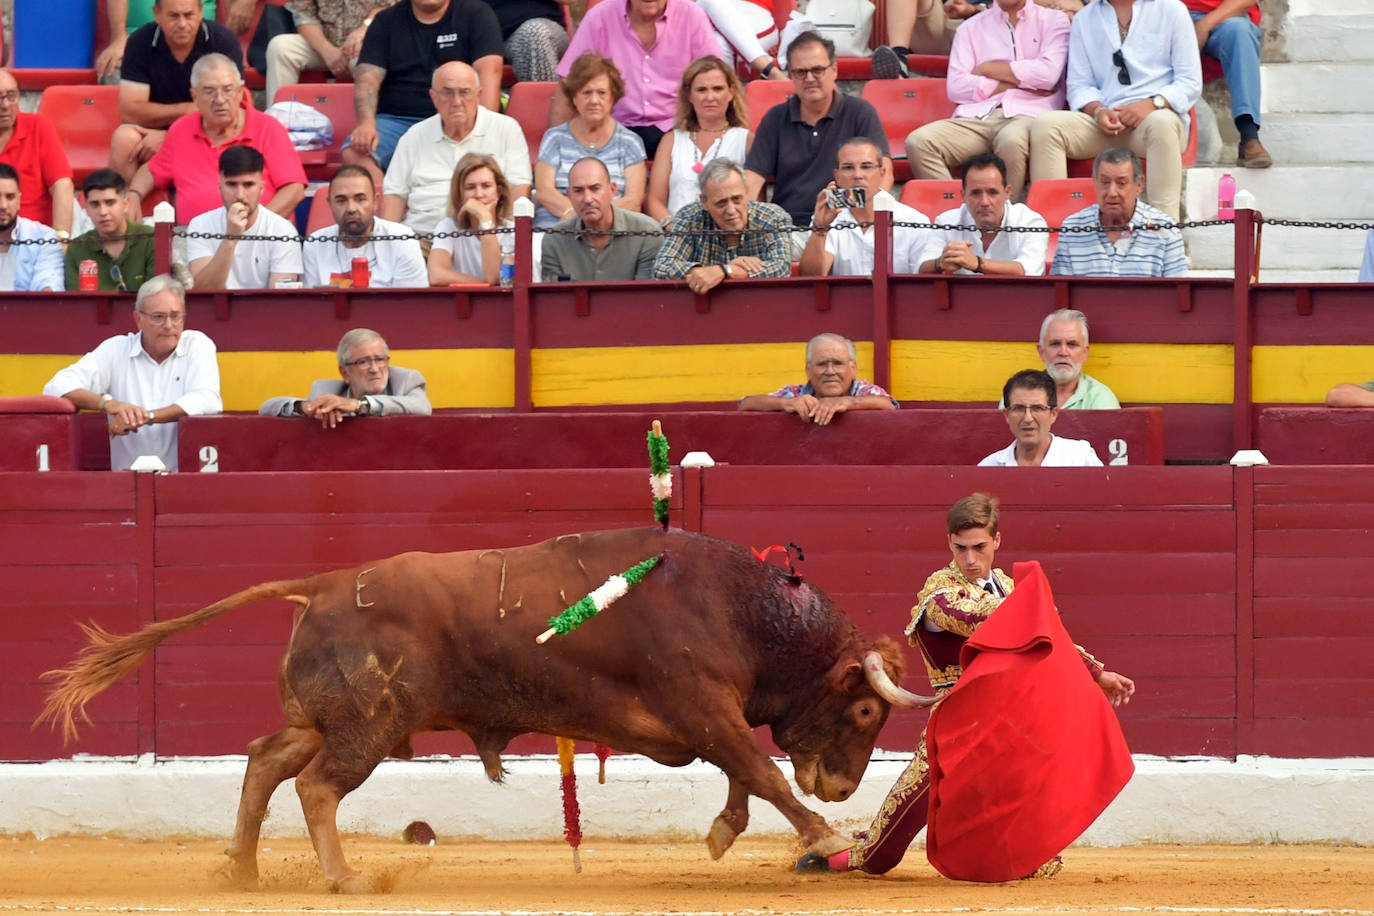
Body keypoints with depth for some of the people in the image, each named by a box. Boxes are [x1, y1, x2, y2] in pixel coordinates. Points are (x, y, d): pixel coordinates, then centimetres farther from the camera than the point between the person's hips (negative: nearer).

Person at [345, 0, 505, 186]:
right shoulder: (386, 22, 12)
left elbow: (488, 73, -6)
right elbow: (367, 78, 2)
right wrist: (366, 123, -18)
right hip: (397, 119, 2)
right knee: (354, 153, -29)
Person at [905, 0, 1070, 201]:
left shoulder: (1054, 21, 17)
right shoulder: (971, 28, 23)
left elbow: (1048, 73, -2)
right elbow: (956, 87, 9)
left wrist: (989, 69, 7)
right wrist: (1013, 84, 0)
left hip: (1027, 114, -3)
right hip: (976, 116, 3)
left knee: (1011, 141, -41)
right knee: (918, 141, -27)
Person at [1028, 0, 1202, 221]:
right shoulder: (1084, 19, 18)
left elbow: (1191, 83, 3)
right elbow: (1079, 85, 12)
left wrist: (1153, 104, -16)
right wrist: (1098, 111, -11)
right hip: (1105, 123, 3)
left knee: (1161, 122, -39)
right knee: (1045, 125, -26)